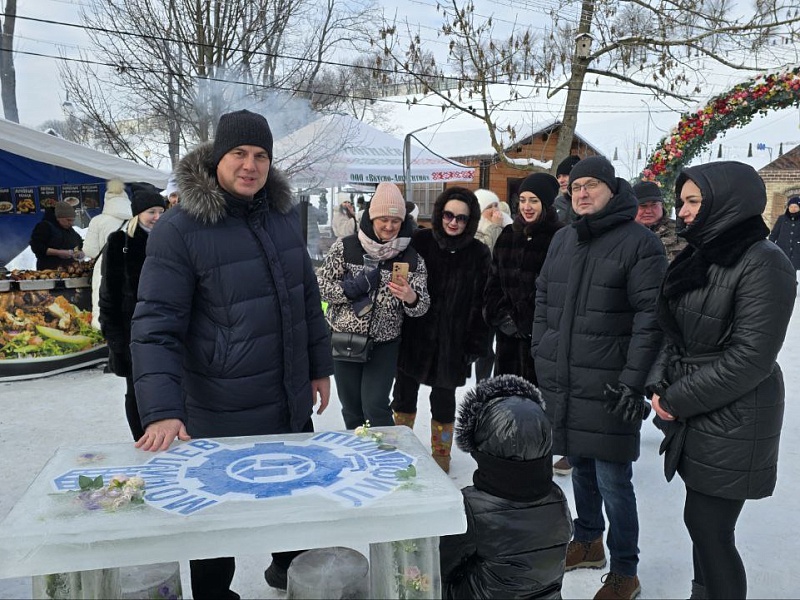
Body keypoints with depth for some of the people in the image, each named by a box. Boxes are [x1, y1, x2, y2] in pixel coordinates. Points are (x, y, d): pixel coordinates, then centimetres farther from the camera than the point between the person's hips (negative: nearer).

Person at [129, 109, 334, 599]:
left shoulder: (284, 215, 2)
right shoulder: (179, 229, -16)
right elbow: (156, 327, -19)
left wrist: (320, 366, 13)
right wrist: (162, 411, -27)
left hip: (292, 406, 6)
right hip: (220, 420, -6)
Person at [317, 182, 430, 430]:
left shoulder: (412, 259, -3)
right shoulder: (345, 247, -6)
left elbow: (422, 306, -6)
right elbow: (321, 285, -3)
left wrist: (410, 297, -30)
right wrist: (352, 288, -21)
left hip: (384, 344, -1)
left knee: (376, 407, -8)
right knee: (351, 409, 11)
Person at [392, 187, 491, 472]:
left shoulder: (479, 253, -4)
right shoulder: (420, 241, -5)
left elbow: (481, 303, -3)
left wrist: (476, 344, -6)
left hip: (452, 341, -1)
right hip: (414, 335, 1)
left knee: (443, 399, 12)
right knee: (404, 394, 13)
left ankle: (441, 455, 31)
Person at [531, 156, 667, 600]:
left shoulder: (639, 241, -8)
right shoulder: (563, 239, 12)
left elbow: (650, 315, -13)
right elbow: (544, 300, 18)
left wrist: (633, 381, -17)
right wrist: (541, 356, 12)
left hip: (606, 387, -6)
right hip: (562, 381, 6)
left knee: (612, 480, 0)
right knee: (579, 466, 20)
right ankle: (587, 542, 40)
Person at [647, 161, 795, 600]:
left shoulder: (763, 264, -16)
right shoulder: (697, 259, 10)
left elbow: (750, 358, -20)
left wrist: (678, 399, -15)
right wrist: (659, 385, -2)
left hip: (732, 424, -8)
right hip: (693, 417, 8)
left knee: (710, 531, 1)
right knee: (702, 523, 17)